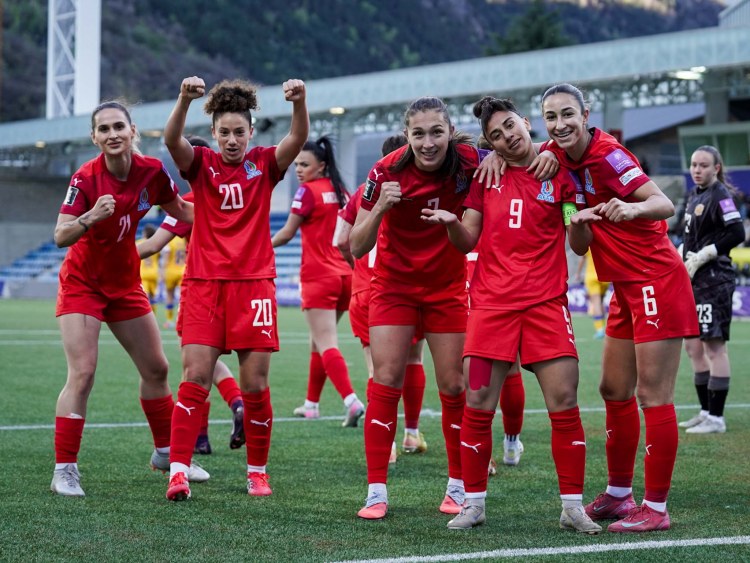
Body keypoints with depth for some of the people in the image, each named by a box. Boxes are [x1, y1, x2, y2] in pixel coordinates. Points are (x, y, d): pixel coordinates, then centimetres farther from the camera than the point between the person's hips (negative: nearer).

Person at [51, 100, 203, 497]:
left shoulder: (151, 171, -10)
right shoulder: (85, 178, -22)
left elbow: (180, 210, 9)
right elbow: (61, 237, -28)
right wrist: (91, 217, -45)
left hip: (125, 283, 5)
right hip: (82, 283, -5)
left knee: (156, 369, 12)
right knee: (82, 375, -15)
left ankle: (166, 451, 31)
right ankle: (64, 470, -10)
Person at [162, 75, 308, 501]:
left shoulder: (265, 164, 5)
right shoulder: (201, 164, 4)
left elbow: (298, 139, -12)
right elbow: (172, 139, -16)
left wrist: (300, 101, -32)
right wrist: (185, 99, -35)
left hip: (254, 284, 0)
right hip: (205, 284, 0)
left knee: (255, 383, 1)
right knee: (195, 377, -8)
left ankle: (258, 471, 14)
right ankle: (179, 471, -6)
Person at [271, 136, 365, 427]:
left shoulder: (308, 191, -8)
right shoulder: (342, 192, 11)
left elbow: (287, 233, -3)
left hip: (319, 276, -7)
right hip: (344, 274, 7)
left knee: (326, 345, -12)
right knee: (318, 341, 18)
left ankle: (351, 400, -27)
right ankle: (311, 403, 24)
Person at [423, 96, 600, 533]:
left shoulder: (559, 172, 4)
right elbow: (467, 242, 9)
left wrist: (579, 222, -17)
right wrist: (451, 222, -11)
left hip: (546, 301, -1)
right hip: (492, 301, 2)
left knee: (564, 403, -7)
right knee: (478, 406, -2)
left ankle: (573, 506, 3)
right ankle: (474, 504, 10)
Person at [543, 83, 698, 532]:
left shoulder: (607, 155, -17)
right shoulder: (563, 159, 6)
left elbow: (665, 204, -26)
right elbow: (580, 246, 6)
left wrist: (631, 208, -45)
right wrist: (579, 222, -15)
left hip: (656, 281, -9)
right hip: (627, 288, 9)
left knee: (653, 396, -8)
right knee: (615, 392, 14)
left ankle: (656, 508, -3)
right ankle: (619, 494, 25)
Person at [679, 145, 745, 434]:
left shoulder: (720, 196, -11)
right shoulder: (695, 196, 15)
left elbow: (737, 233, -20)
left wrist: (701, 257, -17)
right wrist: (681, 255, 8)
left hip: (714, 280, -10)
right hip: (694, 281, 10)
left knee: (714, 345, -6)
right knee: (693, 346, 13)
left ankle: (716, 418, -2)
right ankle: (706, 411, 22)